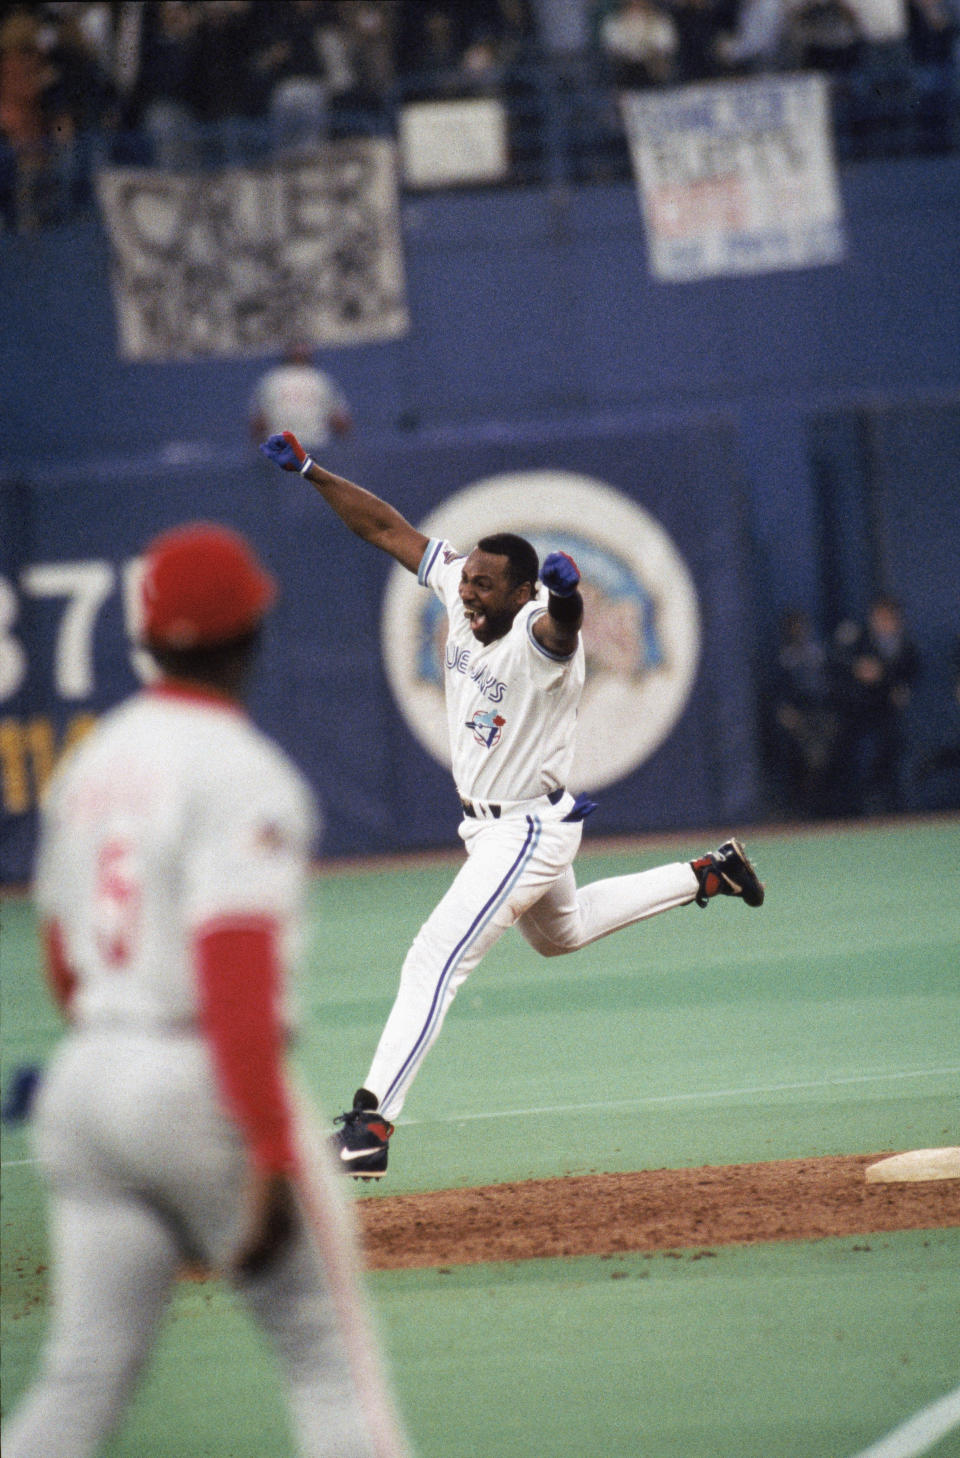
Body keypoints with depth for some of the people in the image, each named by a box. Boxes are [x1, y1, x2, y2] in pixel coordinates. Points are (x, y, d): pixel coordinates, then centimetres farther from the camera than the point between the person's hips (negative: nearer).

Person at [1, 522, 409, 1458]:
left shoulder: (89, 762, 13)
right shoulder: (241, 774, -12)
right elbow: (236, 972, -21)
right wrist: (270, 1152, -23)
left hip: (81, 1080, 7)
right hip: (202, 1088, -7)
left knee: (85, 1373, 4)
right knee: (328, 1352, 3)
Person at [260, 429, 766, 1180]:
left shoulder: (540, 634, -29)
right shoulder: (461, 591, -8)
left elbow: (563, 621, -54)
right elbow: (387, 527, -2)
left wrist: (566, 592, -77)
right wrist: (309, 470, -6)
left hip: (530, 831, -10)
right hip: (491, 826, 10)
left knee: (436, 958, -18)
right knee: (561, 933, 34)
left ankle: (372, 1122, -22)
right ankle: (706, 875, 46)